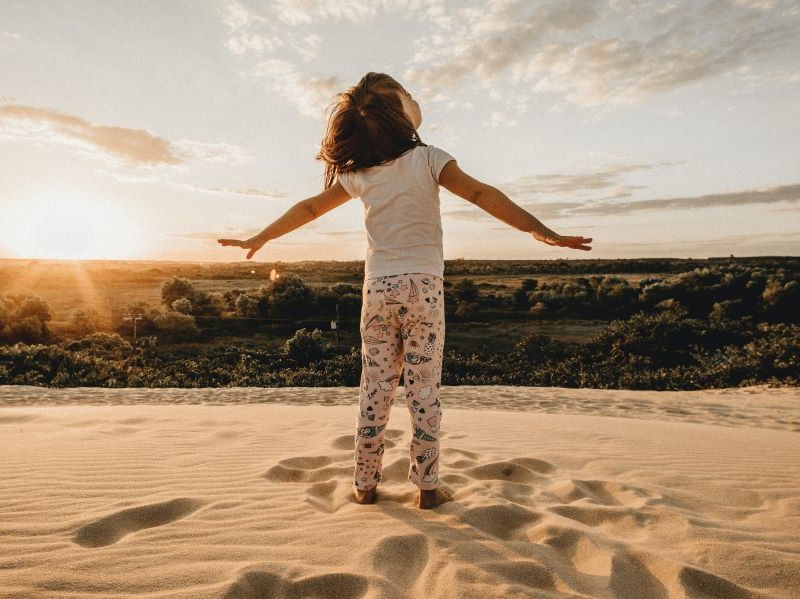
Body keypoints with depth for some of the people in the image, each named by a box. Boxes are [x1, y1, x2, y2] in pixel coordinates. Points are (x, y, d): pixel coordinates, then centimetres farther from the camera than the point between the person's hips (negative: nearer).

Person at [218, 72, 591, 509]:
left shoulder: (358, 173, 6)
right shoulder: (427, 159, -4)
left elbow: (309, 208, 14)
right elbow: (481, 195, -15)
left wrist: (260, 238, 26)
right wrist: (540, 230, -21)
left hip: (377, 289, 3)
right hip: (423, 288, -2)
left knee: (374, 390, 10)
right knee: (423, 392, 4)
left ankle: (365, 485, 20)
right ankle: (427, 488, 12)